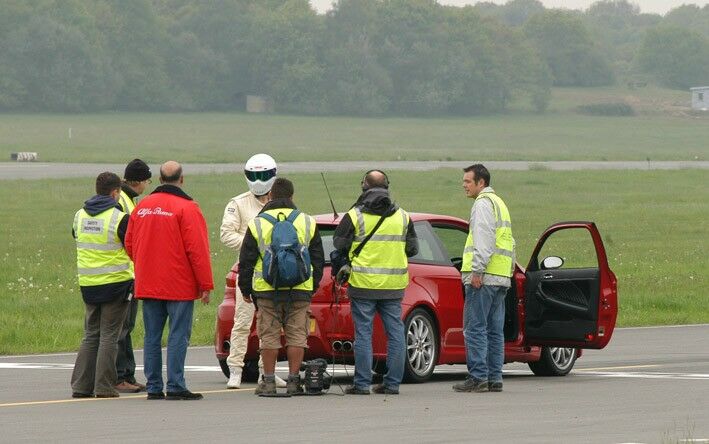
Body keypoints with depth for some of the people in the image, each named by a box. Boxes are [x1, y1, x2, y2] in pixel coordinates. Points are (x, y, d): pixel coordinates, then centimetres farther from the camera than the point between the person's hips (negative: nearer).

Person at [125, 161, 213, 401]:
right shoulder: (186, 208, -10)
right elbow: (197, 249, -13)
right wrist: (206, 284, -9)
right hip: (179, 286, -5)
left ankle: (153, 387, 9)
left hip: (148, 286, 5)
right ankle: (175, 387, -8)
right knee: (178, 336, -3)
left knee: (152, 337, 9)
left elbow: (129, 245, 15)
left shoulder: (142, 206, 8)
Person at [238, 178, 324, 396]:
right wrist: (313, 285, 21)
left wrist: (245, 289, 13)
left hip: (266, 290, -1)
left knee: (269, 337, 4)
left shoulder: (257, 224, 1)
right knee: (296, 336, 5)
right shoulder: (308, 223, 5)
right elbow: (318, 259, 11)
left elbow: (246, 261, 3)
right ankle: (293, 380, 4)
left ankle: (269, 381, 4)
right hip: (300, 289, 1)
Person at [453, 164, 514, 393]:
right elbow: (507, 242, 26)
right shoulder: (499, 203, 25)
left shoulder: (483, 203, -6)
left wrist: (477, 270, -20)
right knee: (494, 330, 8)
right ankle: (494, 378, 7)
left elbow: (484, 239, -17)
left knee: (475, 328, -9)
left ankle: (478, 376, -13)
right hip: (501, 277, 10)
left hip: (484, 277, -10)